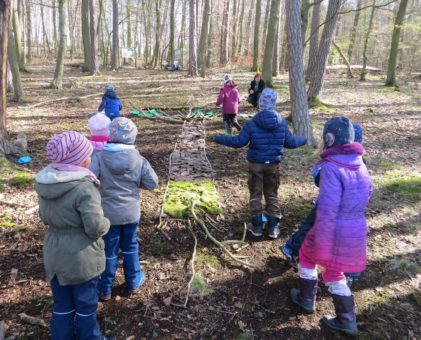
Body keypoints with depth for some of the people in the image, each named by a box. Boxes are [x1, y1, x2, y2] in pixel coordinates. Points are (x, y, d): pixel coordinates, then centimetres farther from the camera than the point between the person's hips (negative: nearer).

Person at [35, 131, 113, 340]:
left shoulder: (45, 183, -2)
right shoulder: (84, 188, -26)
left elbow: (45, 216, 11)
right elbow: (96, 227, -25)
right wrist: (106, 223, -5)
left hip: (54, 253, 6)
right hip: (81, 256, -6)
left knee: (62, 304, 21)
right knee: (85, 303, 15)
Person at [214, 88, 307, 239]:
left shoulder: (252, 123, -14)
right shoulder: (282, 122, -5)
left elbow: (238, 142, -12)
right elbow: (290, 142, 4)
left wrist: (219, 139, 1)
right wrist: (305, 139, 25)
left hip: (256, 164, -2)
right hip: (273, 164, 2)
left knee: (255, 194, 11)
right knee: (272, 194, 14)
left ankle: (257, 226, 17)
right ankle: (273, 227, 17)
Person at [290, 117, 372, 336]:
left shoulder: (331, 166, -23)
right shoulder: (359, 163, 3)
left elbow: (327, 210, -26)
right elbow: (367, 194, 18)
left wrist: (321, 244, -20)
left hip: (334, 229, -7)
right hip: (357, 228, 7)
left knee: (307, 256, 21)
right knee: (333, 270, 22)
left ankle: (306, 299, 36)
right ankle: (346, 320, 26)